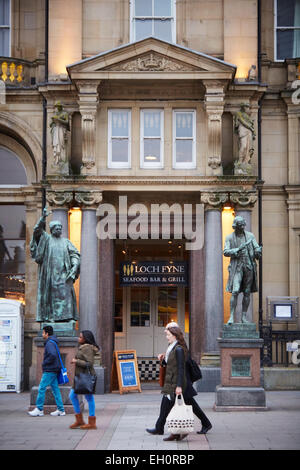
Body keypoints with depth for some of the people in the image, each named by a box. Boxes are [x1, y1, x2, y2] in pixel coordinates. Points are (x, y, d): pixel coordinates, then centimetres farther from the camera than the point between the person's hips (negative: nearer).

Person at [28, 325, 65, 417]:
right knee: (55, 389, 8)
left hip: (49, 371, -10)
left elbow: (53, 355, -30)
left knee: (41, 388, -5)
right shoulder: (52, 342, 17)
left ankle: (39, 409, -1)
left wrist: (45, 363, -16)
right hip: (53, 370, 10)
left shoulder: (50, 343, -15)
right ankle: (61, 410, 8)